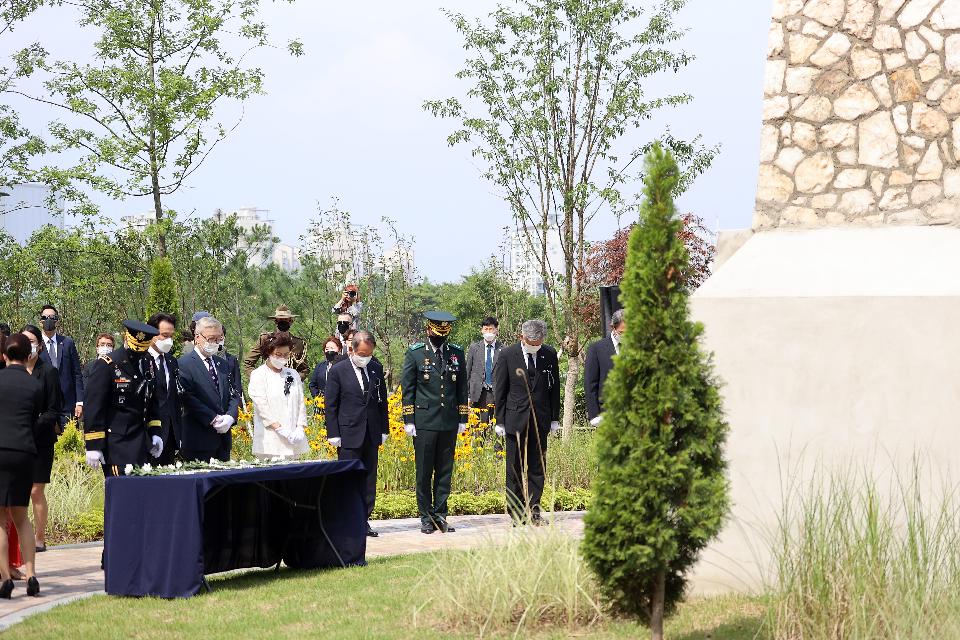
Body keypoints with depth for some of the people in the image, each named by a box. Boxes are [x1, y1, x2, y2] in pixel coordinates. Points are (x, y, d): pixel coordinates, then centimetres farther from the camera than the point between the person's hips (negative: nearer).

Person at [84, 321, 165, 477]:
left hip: (142, 442, 7)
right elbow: (94, 407, -11)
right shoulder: (106, 365, -9)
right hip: (116, 445, -7)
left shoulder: (146, 365, 13)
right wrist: (93, 446, -13)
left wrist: (154, 433, 14)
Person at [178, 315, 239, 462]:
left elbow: (234, 395, 14)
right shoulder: (185, 363, -6)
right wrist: (213, 419, -17)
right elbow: (188, 398, -15)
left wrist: (230, 417, -6)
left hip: (224, 438, 7)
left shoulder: (222, 364, 18)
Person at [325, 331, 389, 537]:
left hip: (372, 435, 5)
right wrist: (333, 434, -8)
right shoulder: (338, 371, -5)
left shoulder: (376, 368, 8)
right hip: (349, 435, -4)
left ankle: (364, 521, 14)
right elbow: (330, 404, -3)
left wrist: (384, 429, 11)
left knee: (369, 480, 7)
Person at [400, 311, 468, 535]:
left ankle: (441, 515, 12)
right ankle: (426, 518, 7)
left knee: (445, 472, 6)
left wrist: (463, 419, 9)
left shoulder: (457, 353, 9)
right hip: (424, 422, -3)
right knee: (424, 472, 1)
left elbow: (462, 388, 12)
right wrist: (408, 421, -4)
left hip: (449, 422, 3)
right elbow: (407, 389, 0)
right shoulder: (415, 354, 0)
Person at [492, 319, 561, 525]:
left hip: (540, 420, 2)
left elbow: (554, 388, 10)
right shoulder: (507, 355, -4)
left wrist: (555, 418, 7)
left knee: (537, 468, 3)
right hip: (516, 420, -2)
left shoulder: (550, 354, 4)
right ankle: (516, 513, 8)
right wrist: (500, 421, -3)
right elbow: (499, 390, 0)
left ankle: (533, 511, 8)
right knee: (515, 469, 2)